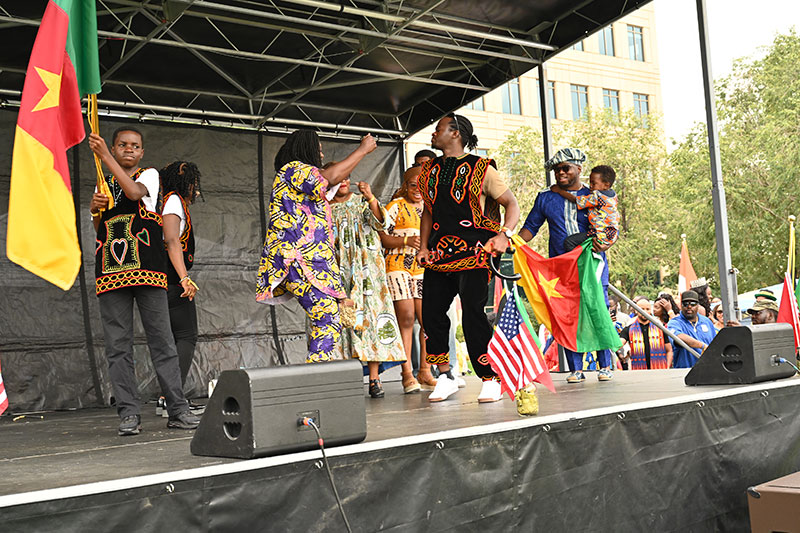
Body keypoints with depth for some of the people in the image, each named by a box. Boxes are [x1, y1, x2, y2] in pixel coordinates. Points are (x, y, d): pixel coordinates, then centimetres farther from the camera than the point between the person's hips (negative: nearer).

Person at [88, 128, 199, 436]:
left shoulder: (150, 175, 11)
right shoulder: (103, 184, 21)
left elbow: (134, 192, -12)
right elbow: (99, 232, 21)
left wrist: (105, 157, -14)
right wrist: (94, 210, 2)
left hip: (147, 270, -3)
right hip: (111, 272, 3)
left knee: (162, 341, -4)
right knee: (118, 346, -2)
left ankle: (178, 410, -1)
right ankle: (129, 414, 1)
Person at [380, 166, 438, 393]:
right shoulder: (395, 206, 2)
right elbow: (381, 237, -6)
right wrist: (406, 240, -18)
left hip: (424, 270, 5)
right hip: (398, 267, -5)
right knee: (406, 319, -8)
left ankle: (424, 372, 9)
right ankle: (407, 374, -3)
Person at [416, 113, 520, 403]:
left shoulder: (480, 169, -1)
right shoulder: (429, 171, 16)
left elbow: (511, 204, -1)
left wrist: (504, 235, -17)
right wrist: (423, 246, 12)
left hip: (474, 252, -6)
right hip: (439, 253, 6)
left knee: (472, 313, -12)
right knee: (431, 313, 0)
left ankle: (490, 380, 1)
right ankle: (445, 378, 15)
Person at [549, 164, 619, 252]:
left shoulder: (597, 196, -17)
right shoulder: (613, 194, 9)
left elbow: (575, 200, -10)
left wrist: (559, 190, 0)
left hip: (601, 235, -10)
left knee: (569, 242, -18)